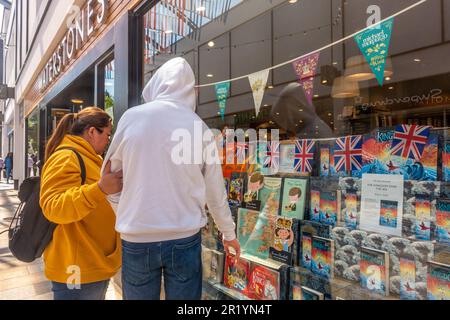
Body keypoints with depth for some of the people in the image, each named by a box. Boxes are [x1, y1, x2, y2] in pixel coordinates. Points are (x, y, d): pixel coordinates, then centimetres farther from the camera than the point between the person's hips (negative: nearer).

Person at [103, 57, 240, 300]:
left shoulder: (130, 118, -4)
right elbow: (215, 190, 4)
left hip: (136, 240, 0)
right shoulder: (199, 126, -1)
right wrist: (228, 233, 19)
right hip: (185, 239, 1)